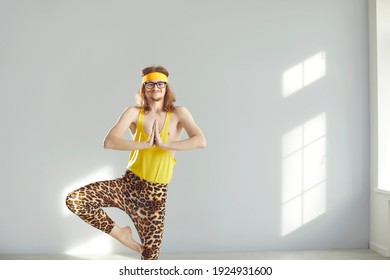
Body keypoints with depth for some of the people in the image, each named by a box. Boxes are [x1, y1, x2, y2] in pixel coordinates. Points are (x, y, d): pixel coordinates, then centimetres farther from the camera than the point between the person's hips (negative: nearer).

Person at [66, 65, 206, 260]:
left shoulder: (178, 114, -3)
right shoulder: (135, 112, -2)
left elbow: (200, 141, -20)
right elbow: (109, 142, -16)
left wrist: (164, 144, -23)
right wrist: (146, 144, -22)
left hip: (156, 193, -1)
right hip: (129, 184, 1)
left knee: (150, 256, 3)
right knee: (74, 200, -16)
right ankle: (120, 233, 4)